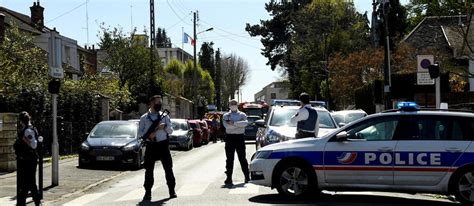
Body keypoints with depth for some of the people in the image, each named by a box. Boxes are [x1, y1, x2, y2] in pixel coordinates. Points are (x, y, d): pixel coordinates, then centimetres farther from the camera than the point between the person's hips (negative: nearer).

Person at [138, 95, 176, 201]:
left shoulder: (164, 116, 8)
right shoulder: (144, 118, 5)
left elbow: (171, 130, 5)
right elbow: (140, 133, 1)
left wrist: (165, 127, -15)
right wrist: (148, 135, -16)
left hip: (163, 145, 1)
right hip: (150, 146, -1)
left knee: (168, 168, 2)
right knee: (149, 170, 2)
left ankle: (172, 190, 11)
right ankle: (148, 192, 10)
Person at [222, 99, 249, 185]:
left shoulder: (242, 115, 10)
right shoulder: (226, 115, 11)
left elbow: (245, 123, -12)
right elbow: (226, 125, -9)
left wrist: (234, 123, -17)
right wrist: (239, 124, -12)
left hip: (239, 137, -1)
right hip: (230, 137, 1)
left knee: (242, 158, 2)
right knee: (229, 159, 1)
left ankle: (247, 176, 10)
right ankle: (229, 178, 4)